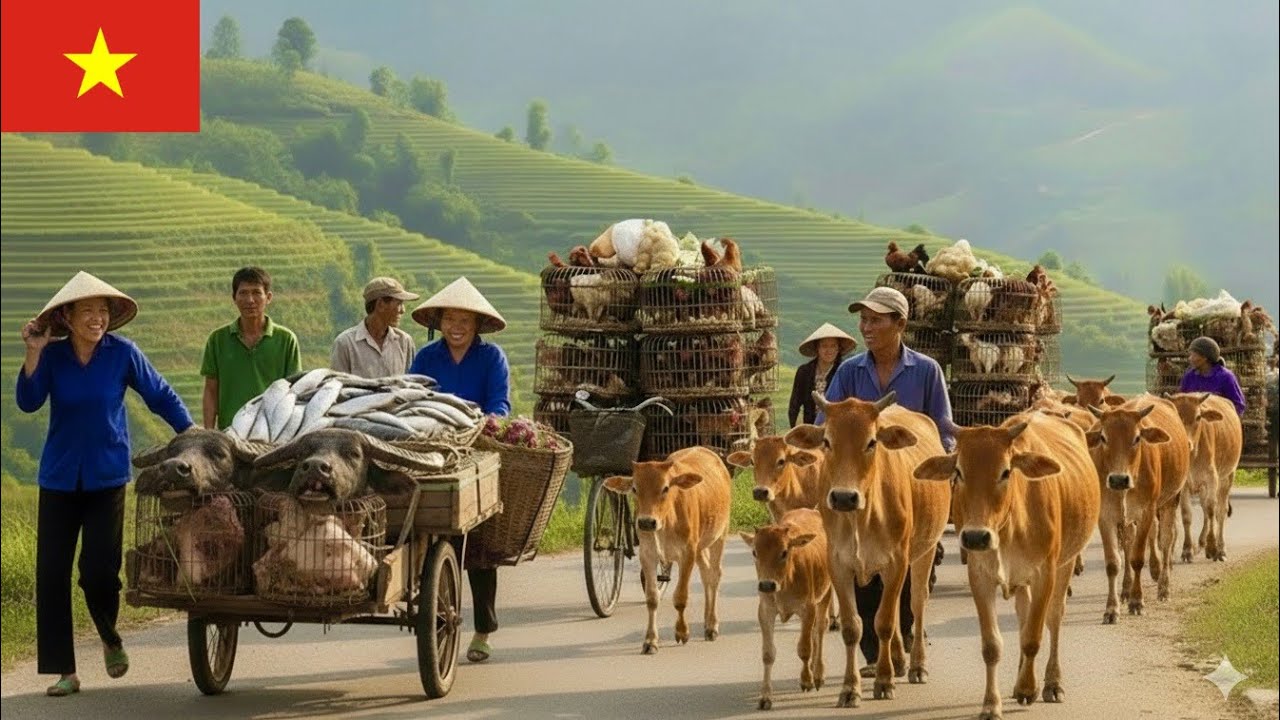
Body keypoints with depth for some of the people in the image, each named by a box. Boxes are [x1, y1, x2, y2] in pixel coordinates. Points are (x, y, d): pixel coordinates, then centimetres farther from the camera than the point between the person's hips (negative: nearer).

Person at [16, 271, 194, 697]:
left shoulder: (122, 353, -6)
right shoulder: (53, 355, -3)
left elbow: (162, 397, 1)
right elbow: (29, 403, -13)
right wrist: (34, 354, -23)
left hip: (107, 477, -2)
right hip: (59, 478, 2)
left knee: (99, 571, -7)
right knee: (51, 573, -2)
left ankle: (111, 641, 25)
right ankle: (64, 671, 6)